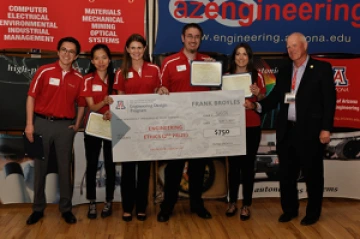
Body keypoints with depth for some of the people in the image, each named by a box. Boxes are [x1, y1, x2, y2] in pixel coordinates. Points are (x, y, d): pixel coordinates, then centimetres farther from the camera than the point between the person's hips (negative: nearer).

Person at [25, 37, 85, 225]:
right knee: (40, 167, 8)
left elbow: (81, 103, 12)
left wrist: (77, 125, 2)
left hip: (65, 126, 1)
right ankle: (38, 208, 20)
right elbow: (31, 97, -3)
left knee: (65, 168, 7)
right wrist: (29, 124, -8)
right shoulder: (44, 71, -4)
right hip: (42, 123, -1)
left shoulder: (78, 78, 3)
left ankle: (66, 208, 19)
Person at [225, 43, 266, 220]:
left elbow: (264, 101, 4)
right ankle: (232, 202, 20)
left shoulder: (257, 75, 2)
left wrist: (258, 94, -16)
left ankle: (246, 205, 12)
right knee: (233, 165, 8)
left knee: (248, 165, 3)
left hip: (251, 127, -1)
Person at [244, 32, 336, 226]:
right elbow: (275, 97, 7)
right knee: (286, 174, 13)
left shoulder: (321, 68, -2)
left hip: (310, 130, -5)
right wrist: (256, 105, -11)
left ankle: (313, 213, 25)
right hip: (287, 130, 5)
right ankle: (289, 210, 29)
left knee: (312, 174, 8)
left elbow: (329, 100, -7)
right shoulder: (284, 72, 13)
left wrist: (326, 128, -13)